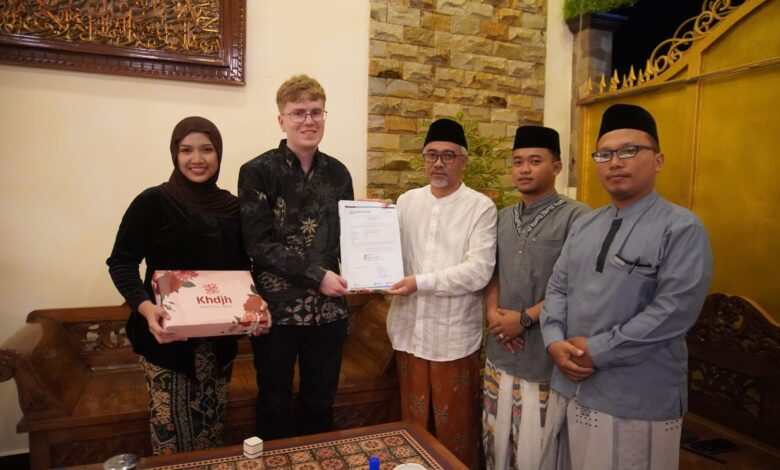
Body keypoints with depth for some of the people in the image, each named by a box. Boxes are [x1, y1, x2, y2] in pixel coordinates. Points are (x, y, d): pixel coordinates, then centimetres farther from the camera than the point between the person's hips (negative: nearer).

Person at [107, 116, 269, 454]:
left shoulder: (232, 207, 5)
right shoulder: (153, 201, -9)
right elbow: (121, 262, -9)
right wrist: (144, 306, -26)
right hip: (167, 333, -4)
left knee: (212, 424, 17)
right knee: (172, 427, 5)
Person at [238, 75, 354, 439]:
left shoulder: (338, 172, 5)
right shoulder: (257, 172, -7)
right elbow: (258, 244, -13)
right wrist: (316, 274, -18)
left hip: (328, 307, 4)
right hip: (277, 307, -3)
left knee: (320, 403, 19)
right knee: (274, 405, 15)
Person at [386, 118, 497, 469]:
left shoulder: (481, 207, -7)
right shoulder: (407, 202, 8)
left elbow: (479, 271, -17)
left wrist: (421, 282, -21)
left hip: (454, 334, -4)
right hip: (409, 328, 4)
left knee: (454, 422, 13)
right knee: (413, 417, 19)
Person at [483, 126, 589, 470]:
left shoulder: (576, 217, -10)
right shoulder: (503, 218, 11)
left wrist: (525, 318, -13)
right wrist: (493, 311, -2)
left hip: (547, 355, -5)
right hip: (501, 352, 6)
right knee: (498, 440, 15)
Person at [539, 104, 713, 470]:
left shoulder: (682, 229, -10)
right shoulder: (583, 225, 10)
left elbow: (673, 311, -19)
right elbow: (557, 288, 9)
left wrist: (596, 351, -16)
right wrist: (554, 342, -8)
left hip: (636, 402, -6)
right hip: (568, 388, 6)